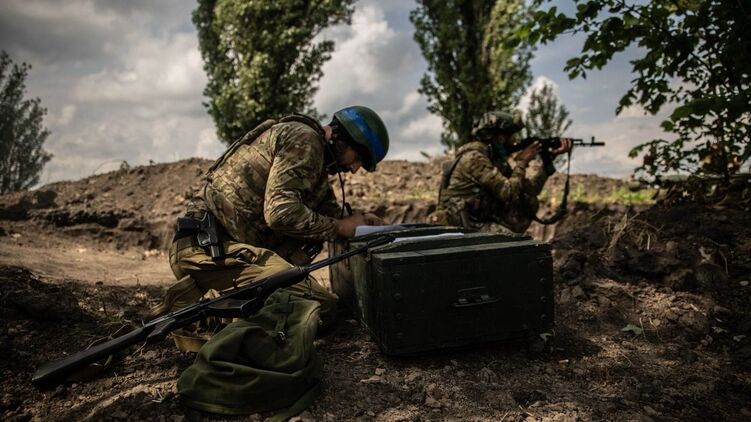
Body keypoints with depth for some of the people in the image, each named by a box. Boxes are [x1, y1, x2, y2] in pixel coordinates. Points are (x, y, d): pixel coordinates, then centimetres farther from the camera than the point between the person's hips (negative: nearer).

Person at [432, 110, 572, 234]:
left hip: (481, 219, 9)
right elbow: (508, 192, -22)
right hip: (463, 226, -9)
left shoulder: (493, 156, 9)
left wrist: (550, 156, 0)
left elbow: (528, 190, 5)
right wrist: (522, 162, -10)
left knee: (528, 200, 1)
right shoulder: (475, 158, -18)